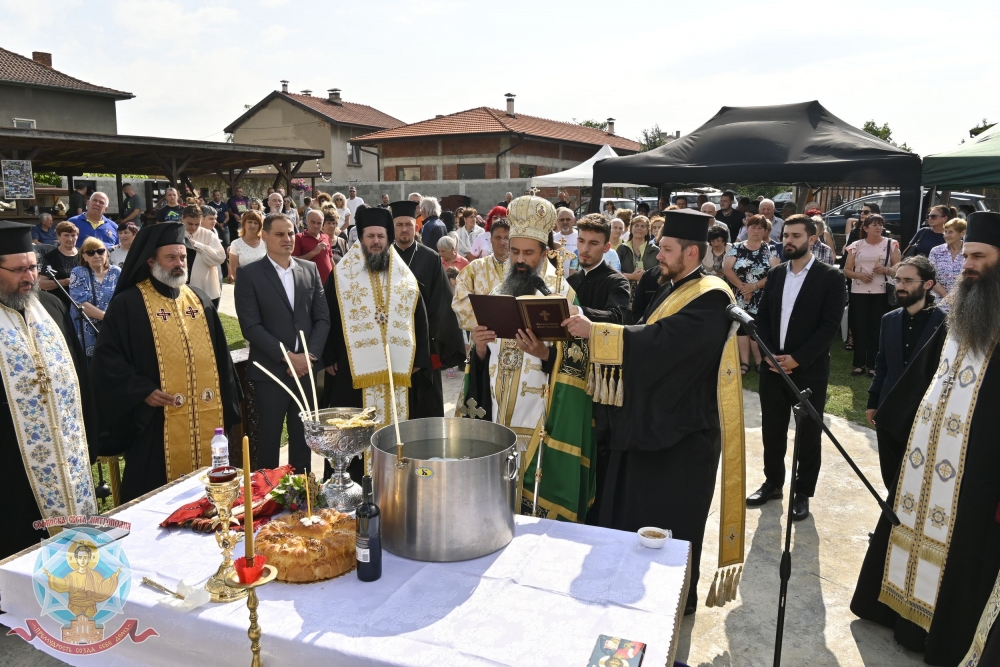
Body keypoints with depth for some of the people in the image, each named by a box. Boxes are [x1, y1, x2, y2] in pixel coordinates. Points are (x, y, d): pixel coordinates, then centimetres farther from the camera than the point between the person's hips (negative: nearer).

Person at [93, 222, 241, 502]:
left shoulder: (200, 300, 12)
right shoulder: (127, 303, -5)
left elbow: (219, 355, 15)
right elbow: (107, 356, -7)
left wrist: (226, 405, 11)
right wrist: (142, 391, -17)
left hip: (207, 420, 5)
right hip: (156, 424, -5)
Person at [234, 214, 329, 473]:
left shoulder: (310, 269, 8)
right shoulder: (249, 274, -4)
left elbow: (323, 318, 5)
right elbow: (251, 326, -11)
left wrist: (309, 355, -8)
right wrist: (286, 356, -15)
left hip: (307, 368, 3)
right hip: (270, 371, -3)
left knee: (303, 437, 13)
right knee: (269, 439, 7)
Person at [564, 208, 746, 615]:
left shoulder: (710, 298, -19)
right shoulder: (671, 289, 11)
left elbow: (660, 340, -31)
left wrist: (594, 331, -27)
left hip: (683, 431, -9)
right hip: (652, 420, 9)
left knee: (670, 522, 5)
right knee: (632, 511, 17)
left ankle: (679, 596, 25)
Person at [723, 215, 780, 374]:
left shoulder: (770, 249, 3)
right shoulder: (736, 248, 4)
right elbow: (726, 269, -5)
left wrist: (755, 286, -15)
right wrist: (742, 287, -13)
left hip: (761, 299, -1)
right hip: (740, 298, 1)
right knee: (741, 328, 2)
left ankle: (759, 361, 10)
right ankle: (744, 362, 9)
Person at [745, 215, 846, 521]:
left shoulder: (830, 276, -6)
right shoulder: (775, 274, 8)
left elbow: (830, 324, -12)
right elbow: (762, 317, 7)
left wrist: (797, 359, -17)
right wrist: (769, 355, -7)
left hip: (808, 369, -4)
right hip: (772, 365, 4)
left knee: (808, 433, 7)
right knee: (772, 429, 12)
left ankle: (803, 492, 20)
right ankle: (773, 482, 28)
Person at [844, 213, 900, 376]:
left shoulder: (891, 244, 4)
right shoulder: (856, 246, 6)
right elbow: (846, 270, 7)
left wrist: (886, 270, -17)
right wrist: (859, 274, -12)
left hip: (881, 292, -1)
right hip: (858, 292, 1)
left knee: (876, 328, 1)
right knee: (859, 327, 2)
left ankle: (873, 365, 7)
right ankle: (859, 364, 8)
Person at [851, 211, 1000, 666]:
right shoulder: (958, 316, 9)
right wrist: (890, 418, 24)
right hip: (922, 448, 7)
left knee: (957, 548, 9)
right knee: (909, 525, 19)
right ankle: (900, 606, 38)